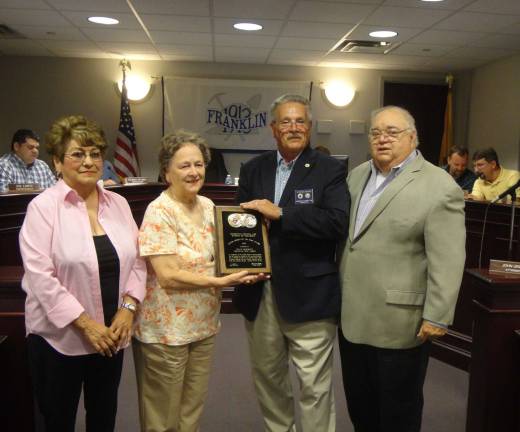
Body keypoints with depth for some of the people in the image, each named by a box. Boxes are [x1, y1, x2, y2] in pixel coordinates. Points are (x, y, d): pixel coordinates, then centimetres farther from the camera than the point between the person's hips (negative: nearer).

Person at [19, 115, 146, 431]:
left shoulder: (118, 203, 4)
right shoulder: (43, 207, -10)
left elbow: (137, 260, 5)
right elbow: (40, 276, -16)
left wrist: (128, 308, -8)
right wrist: (86, 324, -17)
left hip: (111, 335, 4)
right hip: (59, 337, -4)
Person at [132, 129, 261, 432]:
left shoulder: (208, 206, 3)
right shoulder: (159, 211, -17)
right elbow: (168, 275, -22)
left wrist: (242, 266, -7)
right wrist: (219, 282, -25)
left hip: (204, 325, 6)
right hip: (166, 329, -6)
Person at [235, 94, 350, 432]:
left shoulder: (329, 170, -6)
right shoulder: (253, 169, 8)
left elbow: (338, 222, -19)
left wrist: (280, 213, -23)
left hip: (308, 294, -5)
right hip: (259, 291, 5)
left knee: (314, 385, 7)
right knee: (267, 376, 22)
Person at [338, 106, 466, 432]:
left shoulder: (440, 187, -14)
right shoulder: (357, 175, 9)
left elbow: (447, 261, -16)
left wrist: (437, 317, -17)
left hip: (399, 319, -6)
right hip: (351, 313, 7)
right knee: (359, 404, 21)